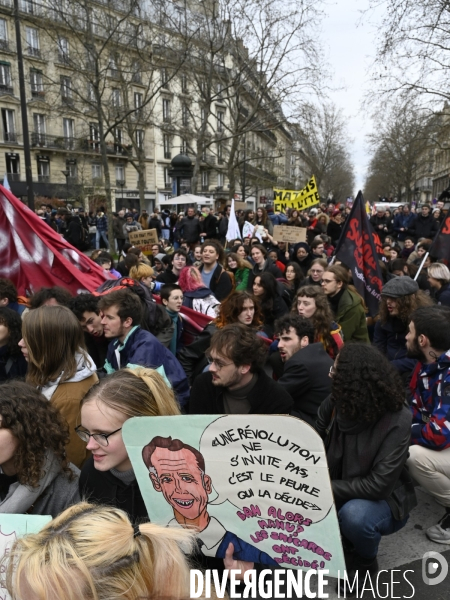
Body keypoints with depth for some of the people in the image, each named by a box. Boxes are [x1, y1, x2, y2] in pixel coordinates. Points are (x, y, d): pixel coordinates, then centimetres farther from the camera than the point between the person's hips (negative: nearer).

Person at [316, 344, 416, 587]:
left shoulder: (396, 420, -27)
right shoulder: (331, 404, -13)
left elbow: (378, 485, -28)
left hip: (383, 501, -4)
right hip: (341, 494, 5)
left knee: (353, 515, -36)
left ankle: (365, 563, 0)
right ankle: (345, 545, 9)